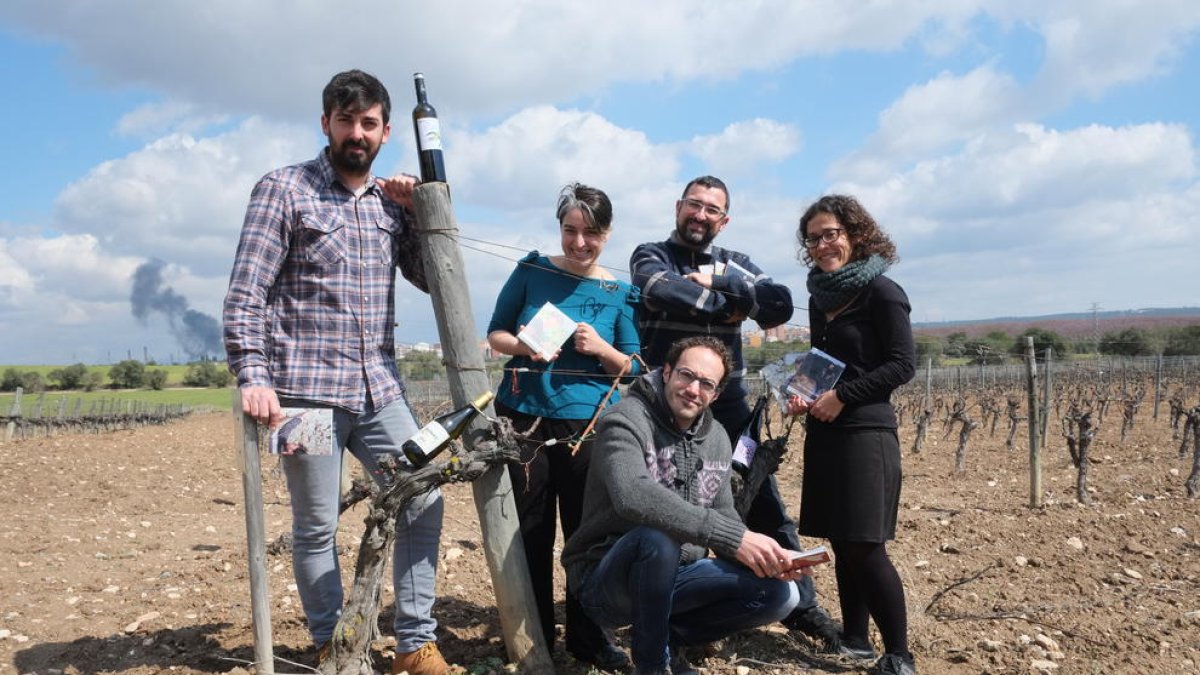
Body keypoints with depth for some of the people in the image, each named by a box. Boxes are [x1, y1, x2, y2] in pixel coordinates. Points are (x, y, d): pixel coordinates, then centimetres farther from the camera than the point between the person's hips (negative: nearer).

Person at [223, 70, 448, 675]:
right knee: (316, 528, 5)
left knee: (424, 502, 0)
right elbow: (246, 291, -8)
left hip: (380, 390, 5)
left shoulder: (390, 200, 13)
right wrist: (252, 376, -19)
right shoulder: (284, 189, -1)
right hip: (306, 391, -4)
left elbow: (433, 279, 12)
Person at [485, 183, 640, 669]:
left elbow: (632, 368, 6)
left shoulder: (620, 295, 3)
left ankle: (587, 637, 21)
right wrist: (519, 345, -14)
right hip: (524, 421, 0)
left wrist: (602, 349, -15)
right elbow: (495, 332, 8)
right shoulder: (532, 271, 2)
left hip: (588, 427, 0)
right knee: (529, 534, 6)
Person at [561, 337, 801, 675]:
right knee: (657, 535, -37)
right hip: (607, 581, -6)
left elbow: (723, 516, 8)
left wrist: (764, 556, -15)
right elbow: (633, 496, -37)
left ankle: (671, 636, 10)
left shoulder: (717, 439, 5)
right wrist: (734, 537, -40)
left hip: (675, 574, 6)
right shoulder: (626, 420, -18)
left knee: (780, 592, -10)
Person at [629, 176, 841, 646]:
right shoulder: (650, 256, 1)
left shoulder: (733, 263, 11)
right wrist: (730, 305, -13)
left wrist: (719, 280, -15)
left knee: (766, 506, 4)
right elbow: (667, 293, -22)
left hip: (728, 404, 3)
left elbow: (780, 305, -6)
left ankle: (801, 606, 17)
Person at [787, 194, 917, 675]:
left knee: (865, 546, -7)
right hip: (824, 433, 7)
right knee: (841, 544, 11)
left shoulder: (881, 292, -7)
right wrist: (802, 394, 3)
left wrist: (842, 396, -14)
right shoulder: (819, 297, 14)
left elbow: (903, 364, -11)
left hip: (865, 433, -7)